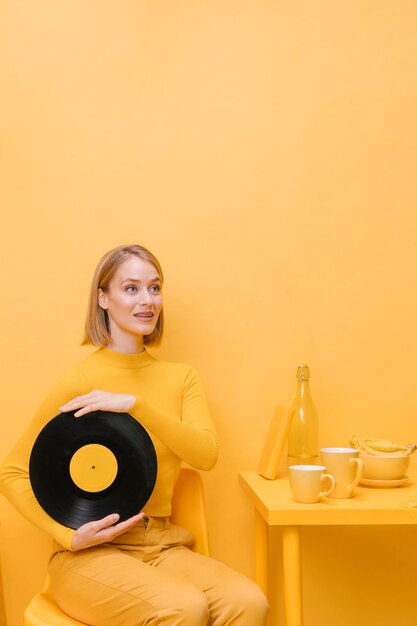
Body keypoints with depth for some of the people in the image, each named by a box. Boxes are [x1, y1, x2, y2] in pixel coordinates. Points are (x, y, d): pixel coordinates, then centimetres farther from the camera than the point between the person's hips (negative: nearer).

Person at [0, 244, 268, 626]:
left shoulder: (182, 378, 8)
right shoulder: (79, 382, -6)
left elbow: (206, 455, -9)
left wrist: (135, 404, -20)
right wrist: (71, 535, -15)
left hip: (162, 548, 4)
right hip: (90, 555, -4)